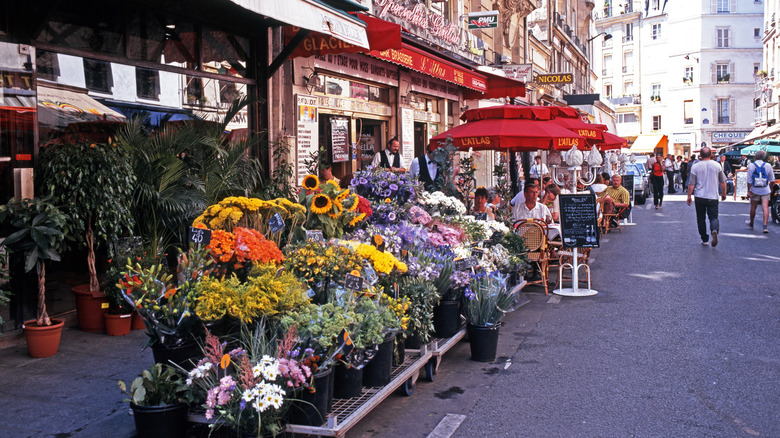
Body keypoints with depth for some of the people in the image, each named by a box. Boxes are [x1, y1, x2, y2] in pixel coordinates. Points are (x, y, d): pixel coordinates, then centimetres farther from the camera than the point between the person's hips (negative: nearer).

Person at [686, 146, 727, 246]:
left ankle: (705, 239, 13)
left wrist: (689, 196, 6)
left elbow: (691, 184, -4)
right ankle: (714, 230, -26)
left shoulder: (696, 166, -5)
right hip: (713, 197, 1)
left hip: (700, 197, -1)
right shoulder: (717, 165, 0)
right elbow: (722, 182, 8)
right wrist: (723, 193, 21)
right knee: (713, 216, 5)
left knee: (701, 218, 10)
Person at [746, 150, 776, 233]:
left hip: (755, 190, 0)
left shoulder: (751, 166, -6)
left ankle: (751, 224, 28)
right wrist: (771, 188, 22)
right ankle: (765, 226, -14)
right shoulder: (768, 166, -2)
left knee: (753, 208, 12)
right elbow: (772, 180, 6)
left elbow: (749, 180, -9)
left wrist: (748, 191, -5)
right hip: (765, 190, 0)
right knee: (765, 208, -4)